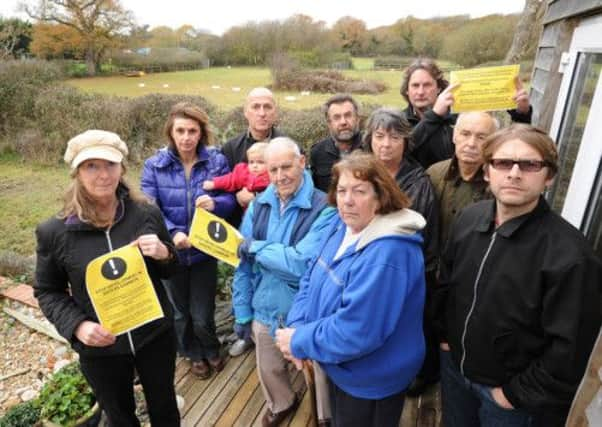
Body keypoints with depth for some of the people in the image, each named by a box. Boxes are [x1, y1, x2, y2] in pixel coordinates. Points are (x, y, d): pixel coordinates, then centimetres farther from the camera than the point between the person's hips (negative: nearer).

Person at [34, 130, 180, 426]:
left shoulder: (147, 213, -9)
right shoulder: (54, 231, -13)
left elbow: (169, 271, 3)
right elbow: (47, 291, 0)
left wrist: (164, 254, -20)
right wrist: (76, 325, -16)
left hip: (155, 335, 1)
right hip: (100, 347, 0)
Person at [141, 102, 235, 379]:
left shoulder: (217, 161, -7)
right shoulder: (154, 165, -8)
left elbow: (230, 200, -6)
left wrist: (215, 203, -29)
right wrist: (173, 233, -28)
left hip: (205, 250, -1)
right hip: (171, 251, 1)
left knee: (203, 317, 6)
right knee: (180, 312, 20)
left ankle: (211, 351, 40)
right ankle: (195, 354, 47)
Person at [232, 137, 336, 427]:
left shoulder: (324, 210, -20)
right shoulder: (258, 205, -4)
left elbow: (301, 264, -29)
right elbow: (243, 263, 0)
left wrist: (256, 247, -19)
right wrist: (242, 312, 2)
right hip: (264, 310, 5)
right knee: (268, 370, 25)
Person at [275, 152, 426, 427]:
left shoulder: (387, 255, -33)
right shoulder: (342, 226, -5)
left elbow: (355, 332, -34)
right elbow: (311, 280, 2)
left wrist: (298, 342, -20)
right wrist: (296, 327, -13)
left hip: (369, 382, -7)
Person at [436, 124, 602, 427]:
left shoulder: (569, 253, -25)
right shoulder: (469, 218, -8)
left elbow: (571, 348, -21)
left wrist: (517, 393, -13)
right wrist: (445, 333, 5)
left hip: (506, 388, -4)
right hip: (453, 364, 5)